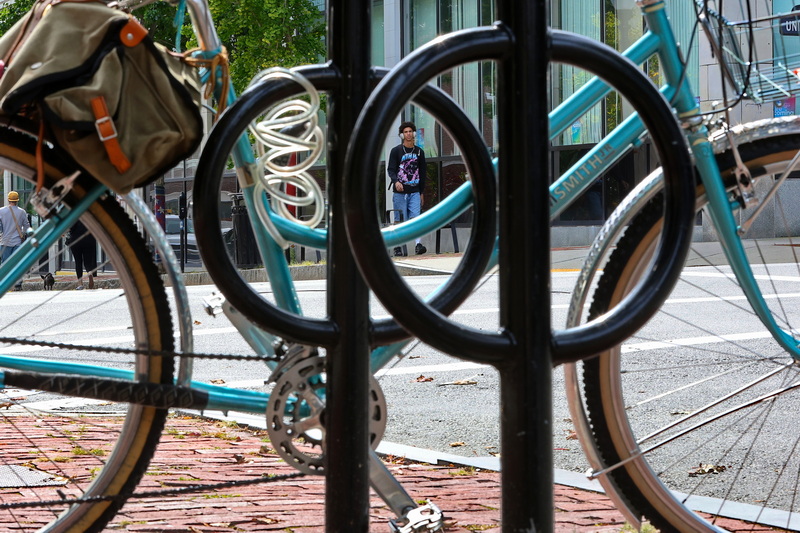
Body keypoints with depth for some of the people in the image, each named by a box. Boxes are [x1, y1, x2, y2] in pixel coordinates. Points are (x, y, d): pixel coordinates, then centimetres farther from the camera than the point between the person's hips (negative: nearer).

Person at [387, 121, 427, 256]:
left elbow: (423, 173, 18)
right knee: (400, 220, -2)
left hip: (414, 192, 2)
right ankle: (398, 247, 4)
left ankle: (418, 244, -21)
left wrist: (422, 193, 15)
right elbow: (390, 169, -4)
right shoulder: (396, 151, 3)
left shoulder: (419, 152, 13)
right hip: (399, 192, -2)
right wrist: (396, 181, -25)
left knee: (415, 217, -12)